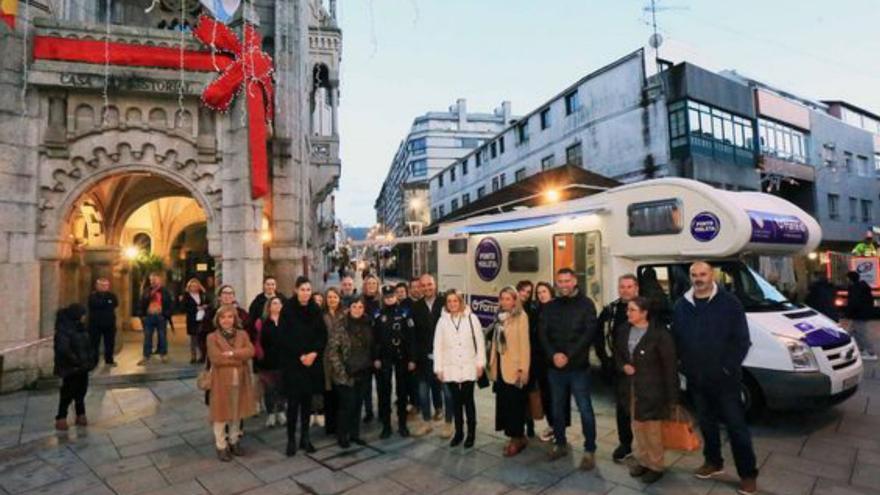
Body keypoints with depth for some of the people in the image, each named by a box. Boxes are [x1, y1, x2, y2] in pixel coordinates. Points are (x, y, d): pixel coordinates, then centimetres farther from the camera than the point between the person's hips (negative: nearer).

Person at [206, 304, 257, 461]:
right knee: (221, 414, 6)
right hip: (221, 381, -3)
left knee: (237, 413, 15)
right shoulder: (212, 337, -5)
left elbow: (250, 352, -11)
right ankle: (221, 446, 21)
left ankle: (234, 441, 31)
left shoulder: (242, 334, 4)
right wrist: (239, 358, -15)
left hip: (240, 381, 3)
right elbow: (216, 359, -18)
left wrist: (231, 353, -21)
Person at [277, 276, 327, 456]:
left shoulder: (316, 310, 3)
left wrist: (314, 353, -11)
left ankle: (305, 437, 20)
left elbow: (323, 335, 3)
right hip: (292, 362, -3)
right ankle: (291, 439, 12)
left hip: (312, 362, 3)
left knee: (307, 400, 9)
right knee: (293, 401, -1)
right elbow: (284, 337, -9)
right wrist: (300, 356, -13)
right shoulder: (287, 309, -7)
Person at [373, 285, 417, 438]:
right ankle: (386, 425, 14)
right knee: (384, 391, 4)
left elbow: (410, 337, -4)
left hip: (401, 357, -1)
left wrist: (412, 358, -8)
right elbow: (375, 338, 2)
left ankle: (402, 424, 19)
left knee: (402, 390, 8)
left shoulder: (404, 313, -2)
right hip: (384, 358, 1)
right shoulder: (378, 315, 2)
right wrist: (376, 358, -4)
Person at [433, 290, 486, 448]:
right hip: (450, 368, 2)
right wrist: (438, 368, 0)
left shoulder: (471, 318, -2)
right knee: (456, 401, 10)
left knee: (468, 400, 5)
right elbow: (438, 345, 3)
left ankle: (471, 433, 19)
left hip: (468, 367, -1)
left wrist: (481, 363, -4)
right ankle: (458, 432, 23)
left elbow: (480, 341, -1)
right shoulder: (442, 320, 2)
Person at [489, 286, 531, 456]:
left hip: (514, 367, -7)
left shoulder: (521, 316, -10)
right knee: (504, 402, 11)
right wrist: (492, 363, 9)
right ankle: (515, 436, 24)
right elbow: (495, 341, 11)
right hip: (500, 366, 7)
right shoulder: (500, 317, 9)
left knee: (514, 403, 1)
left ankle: (518, 438, 15)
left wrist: (523, 368, -18)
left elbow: (525, 344, -14)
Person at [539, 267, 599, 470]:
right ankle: (560, 443, 30)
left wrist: (568, 356, -16)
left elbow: (590, 333, -11)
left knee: (585, 409, 1)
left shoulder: (586, 304, -3)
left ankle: (589, 450, 15)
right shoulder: (550, 307, 7)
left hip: (578, 366, -3)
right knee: (557, 408, 13)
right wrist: (553, 355, -14)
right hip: (555, 366, 4)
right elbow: (542, 333, 2)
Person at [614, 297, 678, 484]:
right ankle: (642, 461, 34)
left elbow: (670, 365, -14)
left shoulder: (659, 333, -18)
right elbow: (617, 353, 15)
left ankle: (656, 466, 26)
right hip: (631, 387, 6)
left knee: (653, 430, 8)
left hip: (652, 389, -6)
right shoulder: (623, 330, 0)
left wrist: (671, 395, -14)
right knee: (637, 426, 17)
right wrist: (623, 366, -6)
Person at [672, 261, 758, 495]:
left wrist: (728, 367, -13)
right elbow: (676, 339, 9)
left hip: (724, 377, -4)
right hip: (696, 379, 4)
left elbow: (742, 340, -9)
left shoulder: (729, 302, -7)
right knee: (706, 422, 17)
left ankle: (748, 474, 19)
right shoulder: (681, 305, 5)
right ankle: (713, 462, 34)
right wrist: (685, 366, 2)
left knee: (736, 425, 4)